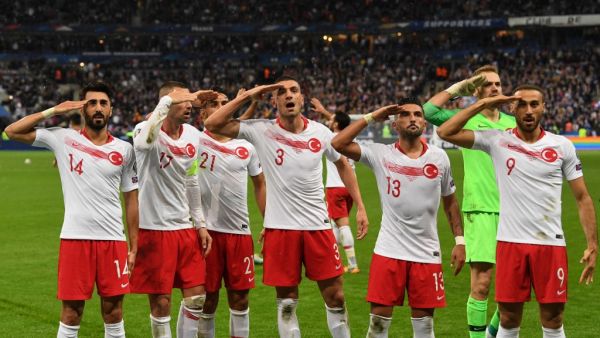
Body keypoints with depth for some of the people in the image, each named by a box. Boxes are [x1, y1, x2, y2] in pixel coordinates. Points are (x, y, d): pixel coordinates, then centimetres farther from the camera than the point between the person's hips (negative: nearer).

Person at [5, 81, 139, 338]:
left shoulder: (124, 150, 7)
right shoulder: (63, 139, 3)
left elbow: (131, 199, 10)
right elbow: (12, 132, 3)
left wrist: (134, 247, 6)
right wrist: (53, 111, 0)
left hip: (113, 240, 1)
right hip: (75, 238, -1)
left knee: (113, 312, 5)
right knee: (71, 313, 2)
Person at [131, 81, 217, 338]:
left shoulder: (192, 135, 7)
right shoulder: (147, 132, -14)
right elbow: (145, 140, -42)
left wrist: (200, 223, 17)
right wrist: (168, 100, -40)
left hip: (185, 228, 6)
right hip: (154, 228, -6)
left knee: (196, 296, 7)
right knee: (161, 302, 0)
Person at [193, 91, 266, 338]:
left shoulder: (246, 148, 8)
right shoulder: (195, 141, -3)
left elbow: (259, 184, 19)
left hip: (240, 231, 3)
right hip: (206, 231, -3)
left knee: (240, 297, 8)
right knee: (207, 299, 4)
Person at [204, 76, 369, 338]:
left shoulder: (320, 132, 1)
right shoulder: (262, 131, -6)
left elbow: (342, 164, 18)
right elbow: (212, 124, -12)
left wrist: (360, 207, 14)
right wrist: (247, 96, -12)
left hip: (317, 225, 2)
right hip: (280, 227, -2)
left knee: (335, 298, 6)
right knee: (287, 302, 6)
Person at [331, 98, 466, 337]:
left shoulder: (439, 158, 3)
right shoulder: (380, 154, -2)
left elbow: (450, 201, 13)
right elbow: (338, 144, -11)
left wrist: (460, 240, 7)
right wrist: (371, 117, -6)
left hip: (427, 253, 1)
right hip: (388, 252, -1)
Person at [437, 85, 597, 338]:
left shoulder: (562, 146, 3)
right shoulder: (497, 141, 1)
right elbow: (445, 132, -5)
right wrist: (483, 104, -6)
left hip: (551, 243, 0)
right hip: (510, 242, 0)